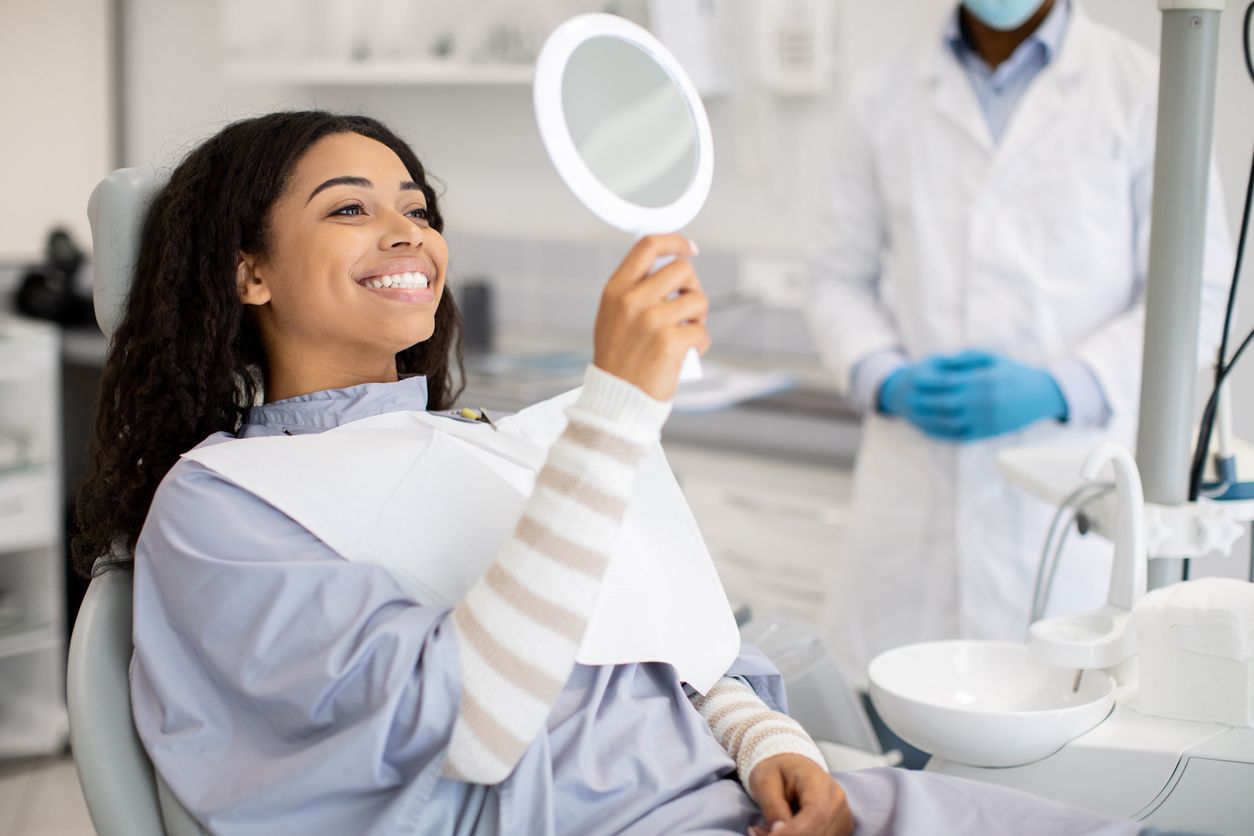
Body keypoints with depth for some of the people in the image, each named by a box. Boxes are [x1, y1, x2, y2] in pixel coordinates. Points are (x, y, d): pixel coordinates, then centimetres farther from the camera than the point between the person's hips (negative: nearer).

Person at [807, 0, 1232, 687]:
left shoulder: (1146, 91, 4)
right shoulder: (883, 97, 13)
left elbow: (1196, 296, 0)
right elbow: (840, 277, 14)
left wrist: (1056, 388, -13)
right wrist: (887, 379, -6)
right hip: (912, 495, 2)